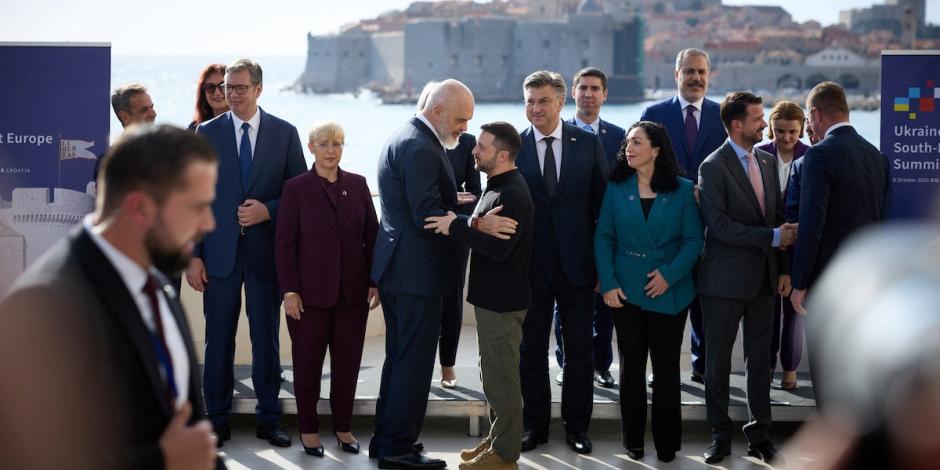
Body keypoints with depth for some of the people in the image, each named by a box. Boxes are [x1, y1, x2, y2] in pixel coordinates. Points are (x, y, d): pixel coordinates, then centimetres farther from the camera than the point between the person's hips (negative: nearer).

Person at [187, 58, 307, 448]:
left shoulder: (284, 133, 4)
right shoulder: (206, 133, 5)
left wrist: (268, 211, -12)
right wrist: (193, 255, -3)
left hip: (267, 251, 0)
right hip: (220, 251, 0)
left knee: (266, 338, 6)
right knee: (218, 339, 4)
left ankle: (268, 419, 15)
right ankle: (217, 420, 13)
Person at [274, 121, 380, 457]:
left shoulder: (357, 185, 6)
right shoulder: (296, 188, -2)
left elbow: (371, 235, 8)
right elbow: (284, 243, -4)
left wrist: (376, 281, 2)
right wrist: (290, 291, -10)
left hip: (352, 291, 2)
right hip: (310, 292, -2)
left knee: (348, 363, 6)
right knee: (308, 363, 6)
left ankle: (343, 427, 19)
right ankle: (308, 429, 18)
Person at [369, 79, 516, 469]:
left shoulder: (407, 138, 14)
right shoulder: (421, 148, -20)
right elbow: (426, 217, -24)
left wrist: (455, 203, 16)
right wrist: (478, 224, -28)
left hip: (397, 268, 11)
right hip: (416, 272, -11)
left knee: (400, 359, 17)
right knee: (414, 362, -3)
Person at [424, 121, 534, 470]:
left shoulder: (512, 195, -20)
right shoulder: (498, 188, 13)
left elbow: (498, 247, -27)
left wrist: (456, 226, -24)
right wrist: (460, 223, 7)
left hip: (503, 301, -11)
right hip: (493, 297, 11)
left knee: (501, 377, -2)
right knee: (494, 373, 19)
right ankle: (495, 440, 30)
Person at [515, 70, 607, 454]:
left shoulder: (589, 144, 1)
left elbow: (602, 204, 2)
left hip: (576, 264, 0)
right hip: (530, 265, 0)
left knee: (580, 351, 7)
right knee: (531, 350, 9)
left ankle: (577, 426, 19)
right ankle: (535, 425, 22)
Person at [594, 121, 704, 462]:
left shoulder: (682, 190, -2)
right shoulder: (617, 189, 1)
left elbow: (693, 239, -5)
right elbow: (603, 238, 0)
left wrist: (670, 275, -17)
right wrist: (608, 284, -10)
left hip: (669, 291, -1)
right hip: (626, 291, 1)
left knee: (666, 367, 6)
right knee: (631, 366, 8)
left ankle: (667, 441, 16)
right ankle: (633, 440, 18)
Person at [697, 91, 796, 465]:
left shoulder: (766, 161, 10)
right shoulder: (714, 167, -10)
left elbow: (777, 217, 12)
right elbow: (719, 225, -18)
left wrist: (783, 267, 5)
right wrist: (772, 237, -19)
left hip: (763, 278, 6)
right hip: (725, 280, -6)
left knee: (761, 359, 9)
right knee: (718, 360, 4)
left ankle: (760, 437, 16)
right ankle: (720, 437, 15)